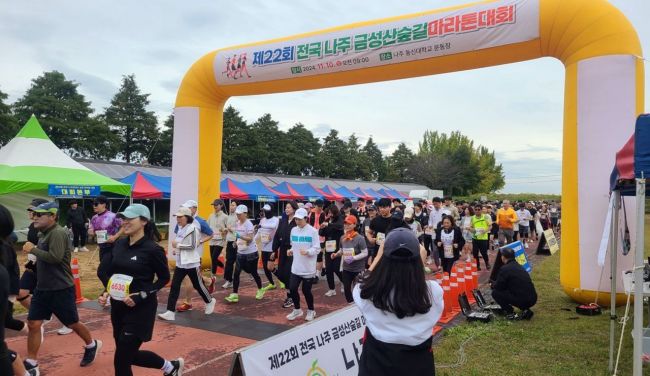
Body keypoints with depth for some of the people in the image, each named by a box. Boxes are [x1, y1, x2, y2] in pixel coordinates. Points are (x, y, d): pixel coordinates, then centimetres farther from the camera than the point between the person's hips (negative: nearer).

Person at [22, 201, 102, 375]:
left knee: (72, 324, 8)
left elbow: (55, 257, -29)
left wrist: (33, 249, -20)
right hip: (42, 289, 8)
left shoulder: (58, 233, -19)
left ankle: (92, 345, 33)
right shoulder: (44, 234, 9)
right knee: (33, 324, 5)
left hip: (61, 290, -8)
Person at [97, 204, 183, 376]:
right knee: (129, 354, 18)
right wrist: (106, 292, -4)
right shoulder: (119, 244, 2)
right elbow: (111, 272, 13)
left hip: (140, 309, -7)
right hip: (118, 307, 7)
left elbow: (164, 278, -8)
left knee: (121, 359, -1)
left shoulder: (152, 249, -16)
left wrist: (141, 296, -19)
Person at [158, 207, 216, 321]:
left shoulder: (192, 229, -17)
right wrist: (176, 249, 5)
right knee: (174, 286, -1)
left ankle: (210, 301, 32)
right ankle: (170, 312, 1)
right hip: (180, 263, 7)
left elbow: (192, 246, -22)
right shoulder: (180, 229, 9)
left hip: (192, 263, -7)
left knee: (198, 285, 8)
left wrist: (177, 245, -19)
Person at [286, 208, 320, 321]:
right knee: (292, 288, 4)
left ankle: (311, 311, 29)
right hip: (296, 267, 5)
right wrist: (291, 250, -2)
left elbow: (317, 249, -13)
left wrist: (307, 251, -29)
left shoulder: (313, 231, -12)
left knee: (306, 290, 5)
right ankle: (297, 310, 27)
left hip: (308, 268, -5)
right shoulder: (293, 230, 6)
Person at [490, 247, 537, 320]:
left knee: (495, 292, 4)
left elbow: (498, 286, -5)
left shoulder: (505, 269, -9)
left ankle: (511, 314, 2)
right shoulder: (519, 266, 17)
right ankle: (526, 310, 15)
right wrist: (495, 284, 33)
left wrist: (492, 285, 18)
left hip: (522, 300, -8)